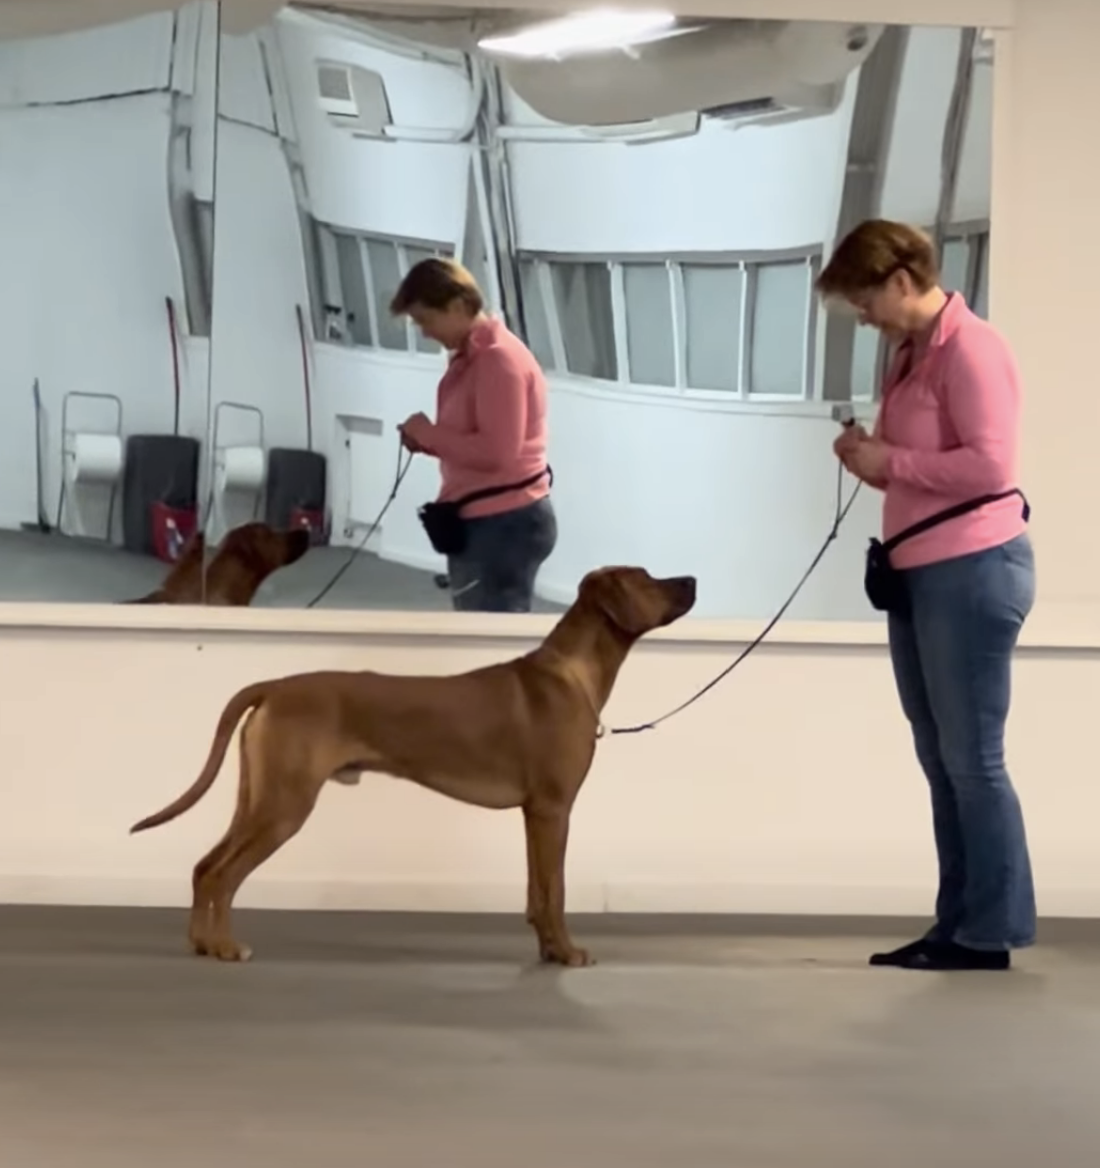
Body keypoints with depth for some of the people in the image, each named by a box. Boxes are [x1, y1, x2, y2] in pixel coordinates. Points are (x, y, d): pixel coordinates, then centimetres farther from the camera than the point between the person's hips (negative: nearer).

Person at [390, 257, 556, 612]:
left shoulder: (500, 359, -18)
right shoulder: (470, 356, 14)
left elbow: (497, 451, -25)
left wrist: (428, 433, -14)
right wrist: (427, 438, 2)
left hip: (507, 523, -11)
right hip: (483, 521, 11)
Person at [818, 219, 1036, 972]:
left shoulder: (971, 349, -13)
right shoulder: (913, 353, 16)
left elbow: (992, 466, -21)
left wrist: (890, 461, -14)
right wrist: (872, 456, 5)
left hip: (973, 571, -10)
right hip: (920, 573, 10)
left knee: (972, 760, -4)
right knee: (939, 759, 11)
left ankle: (989, 934, 3)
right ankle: (958, 926, 17)